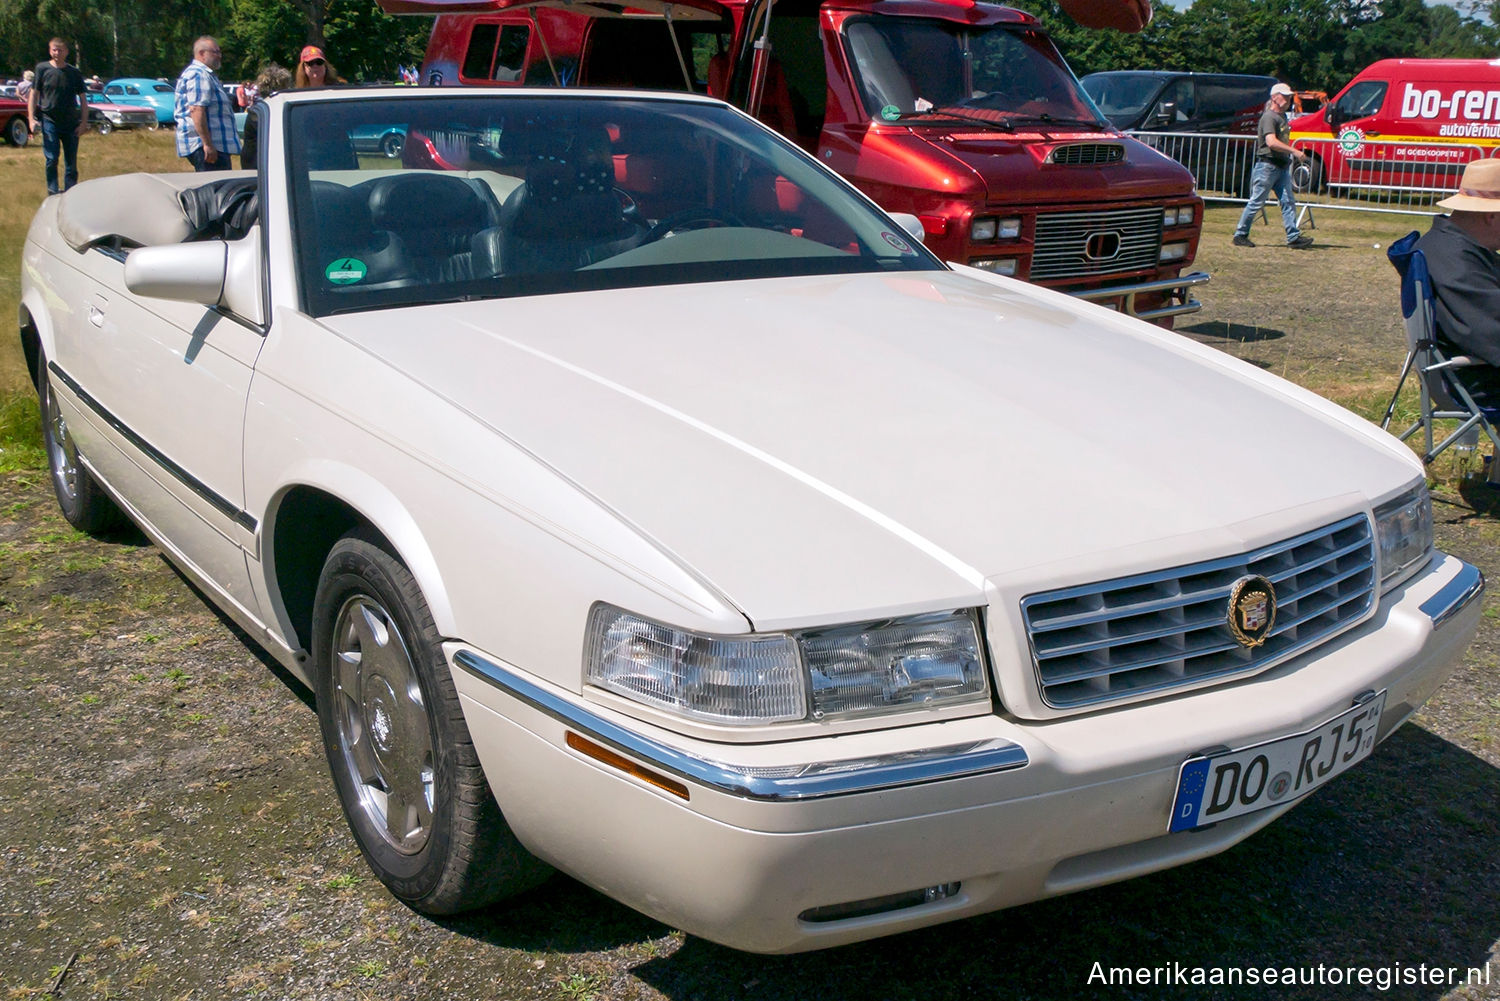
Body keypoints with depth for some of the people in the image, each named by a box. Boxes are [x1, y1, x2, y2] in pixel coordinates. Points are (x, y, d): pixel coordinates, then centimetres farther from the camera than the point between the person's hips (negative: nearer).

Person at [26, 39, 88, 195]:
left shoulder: (74, 73, 5)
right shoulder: (42, 69, 1)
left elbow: (83, 99, 7)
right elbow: (33, 94, 3)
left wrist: (84, 122, 0)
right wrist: (31, 119, -5)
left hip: (71, 123, 2)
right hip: (49, 121, -2)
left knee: (71, 163, 5)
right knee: (51, 160, -7)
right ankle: (53, 194, 1)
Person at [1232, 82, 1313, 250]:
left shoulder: (1282, 116, 17)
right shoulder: (1269, 117, -12)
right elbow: (1271, 142, -25)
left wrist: (1289, 156, 19)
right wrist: (1294, 151, -26)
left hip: (1282, 166, 9)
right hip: (1267, 165, -9)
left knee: (1288, 201, 0)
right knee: (1256, 202, -3)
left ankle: (1294, 236, -3)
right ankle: (1240, 234, 7)